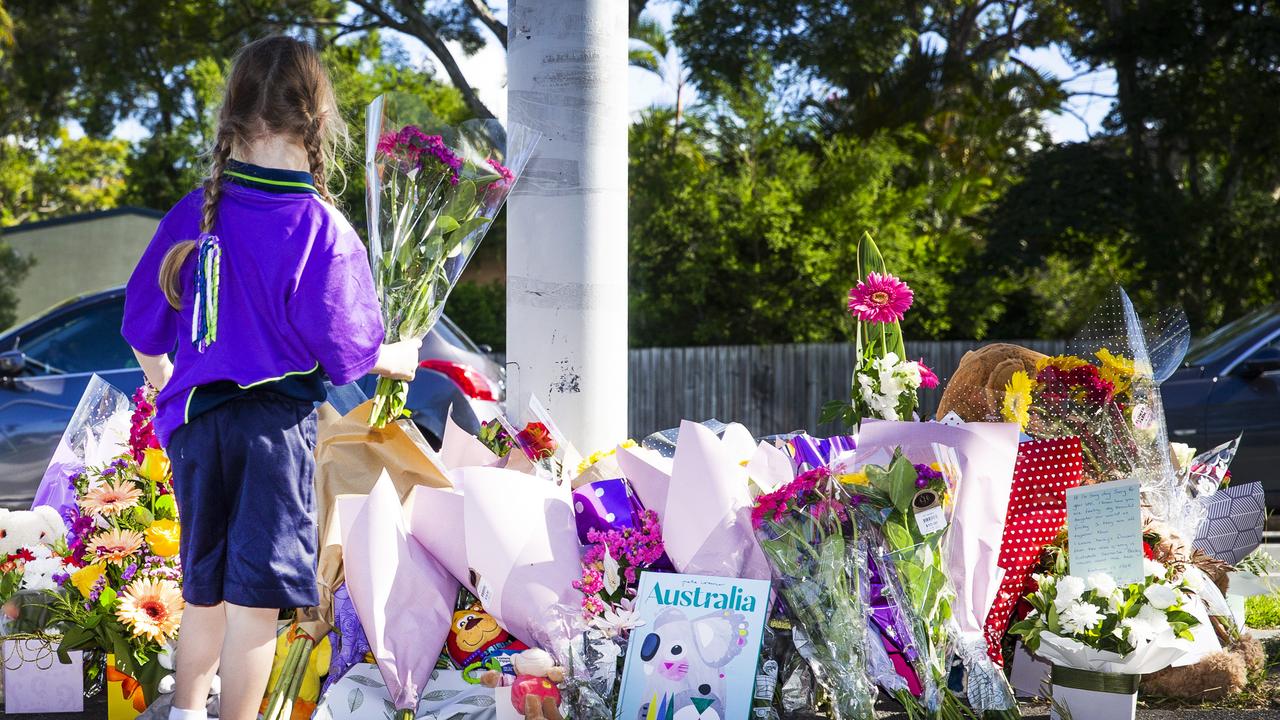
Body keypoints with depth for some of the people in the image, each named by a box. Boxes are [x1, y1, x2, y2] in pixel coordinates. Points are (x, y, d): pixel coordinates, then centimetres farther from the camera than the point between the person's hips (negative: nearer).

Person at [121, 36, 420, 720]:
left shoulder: (192, 213, 0)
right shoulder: (321, 229, -14)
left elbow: (144, 327, 8)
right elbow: (343, 349, -11)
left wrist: (169, 385, 27)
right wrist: (397, 358, 10)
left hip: (193, 422, 5)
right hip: (277, 425, -5)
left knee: (205, 591, 21)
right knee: (255, 598, 2)